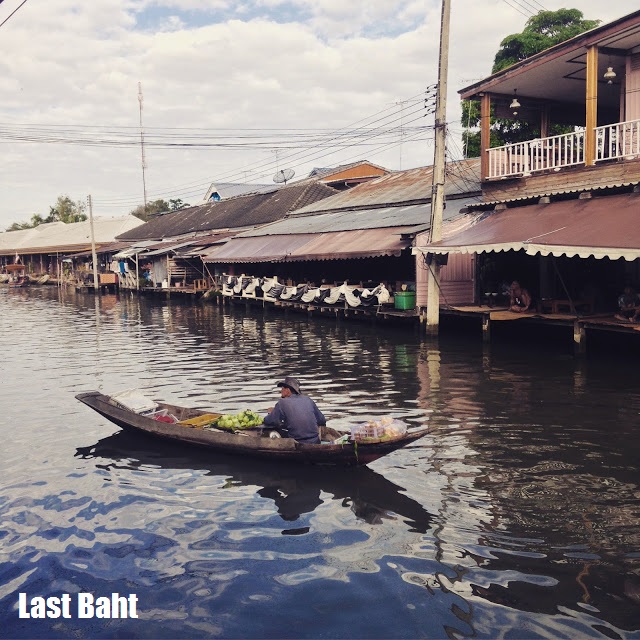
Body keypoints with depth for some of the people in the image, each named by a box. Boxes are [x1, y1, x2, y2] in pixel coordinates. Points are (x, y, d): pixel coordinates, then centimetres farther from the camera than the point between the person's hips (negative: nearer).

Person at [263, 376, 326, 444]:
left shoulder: (282, 402, -4)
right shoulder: (307, 399, 9)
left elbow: (268, 422, -4)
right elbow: (322, 421, 13)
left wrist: (271, 413, 17)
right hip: (315, 442, 4)